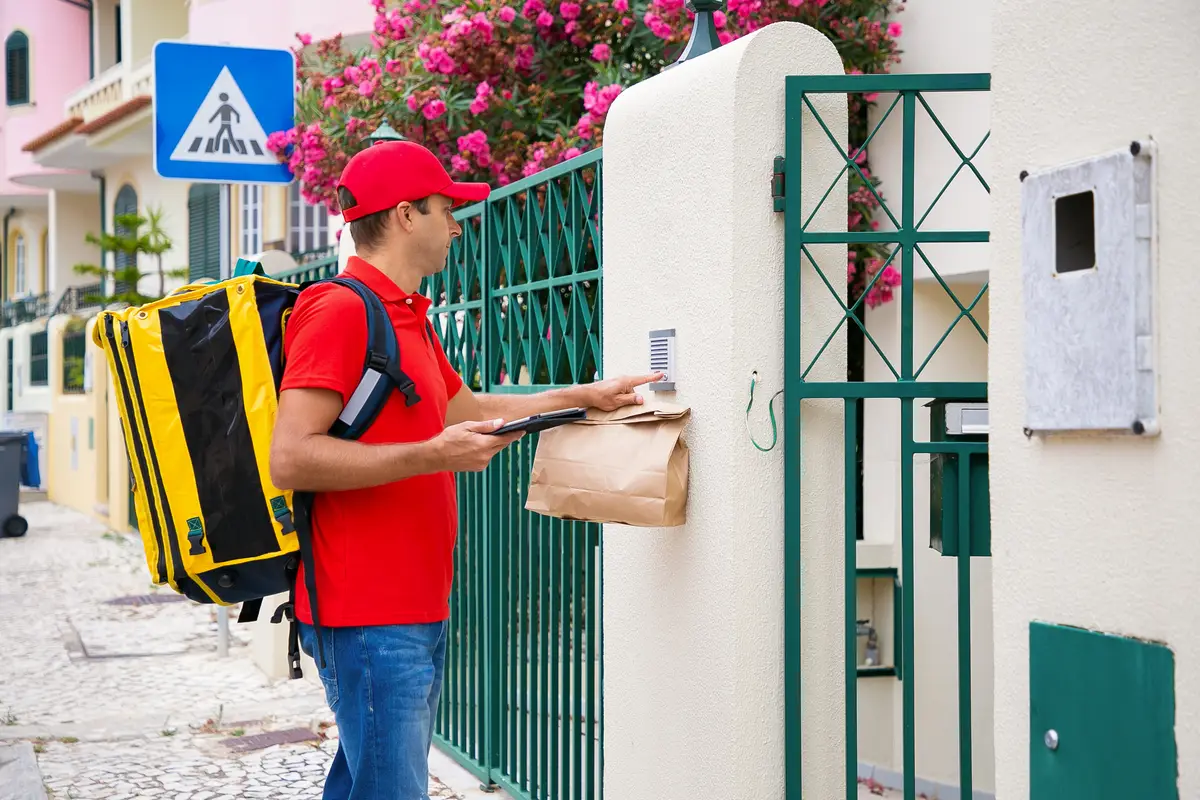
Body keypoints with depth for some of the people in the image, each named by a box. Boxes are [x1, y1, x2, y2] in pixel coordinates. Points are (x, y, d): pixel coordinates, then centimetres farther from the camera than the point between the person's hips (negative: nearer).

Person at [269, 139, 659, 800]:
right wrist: (432, 455, -21)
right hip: (369, 619, -10)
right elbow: (291, 459, -21)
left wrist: (583, 397, 33)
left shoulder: (407, 318, 20)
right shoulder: (341, 310, -13)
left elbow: (470, 410, 34)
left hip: (415, 612, 10)